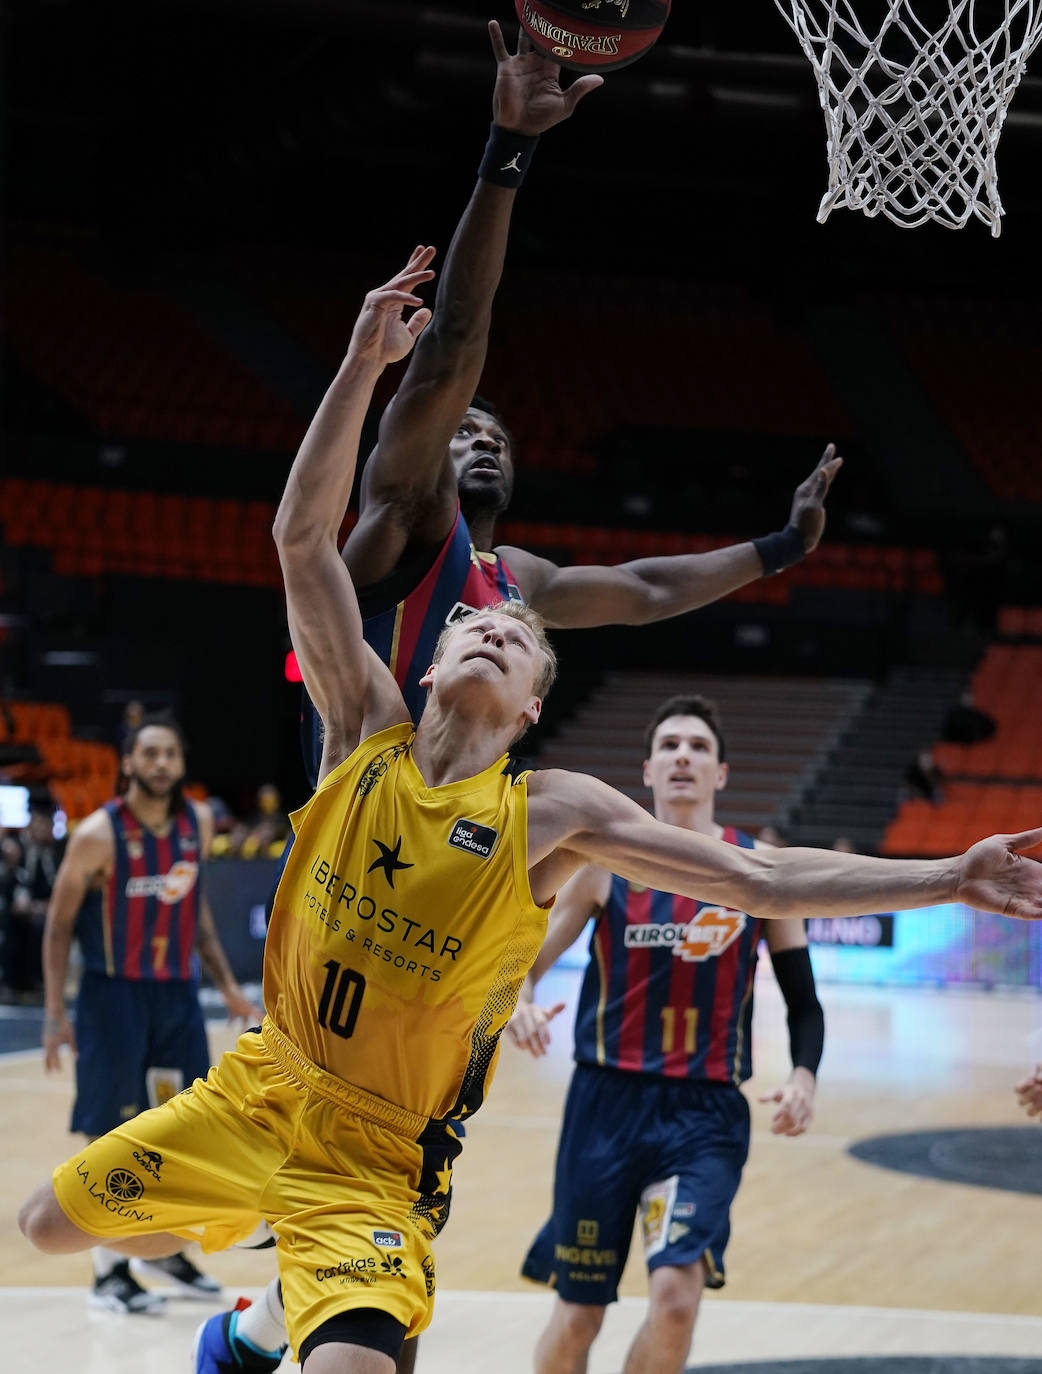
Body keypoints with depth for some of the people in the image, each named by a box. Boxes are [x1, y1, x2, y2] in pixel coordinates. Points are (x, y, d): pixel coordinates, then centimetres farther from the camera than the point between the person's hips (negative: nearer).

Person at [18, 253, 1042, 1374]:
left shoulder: (554, 812, -10)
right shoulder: (367, 732, -5)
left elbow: (762, 881, -10)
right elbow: (302, 538, -13)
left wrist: (947, 880, -16)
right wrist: (362, 368, -20)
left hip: (377, 1157, -3)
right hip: (259, 1089, 4)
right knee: (52, 1227, 17)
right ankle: (225, 1225, 42)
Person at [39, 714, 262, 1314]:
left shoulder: (199, 822, 2)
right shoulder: (98, 835, -14)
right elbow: (60, 924, -8)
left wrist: (227, 983, 12)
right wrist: (56, 1012, -12)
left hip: (177, 993, 6)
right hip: (114, 994, -5)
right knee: (110, 1133, -1)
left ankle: (167, 1249, 27)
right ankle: (110, 1271, 8)